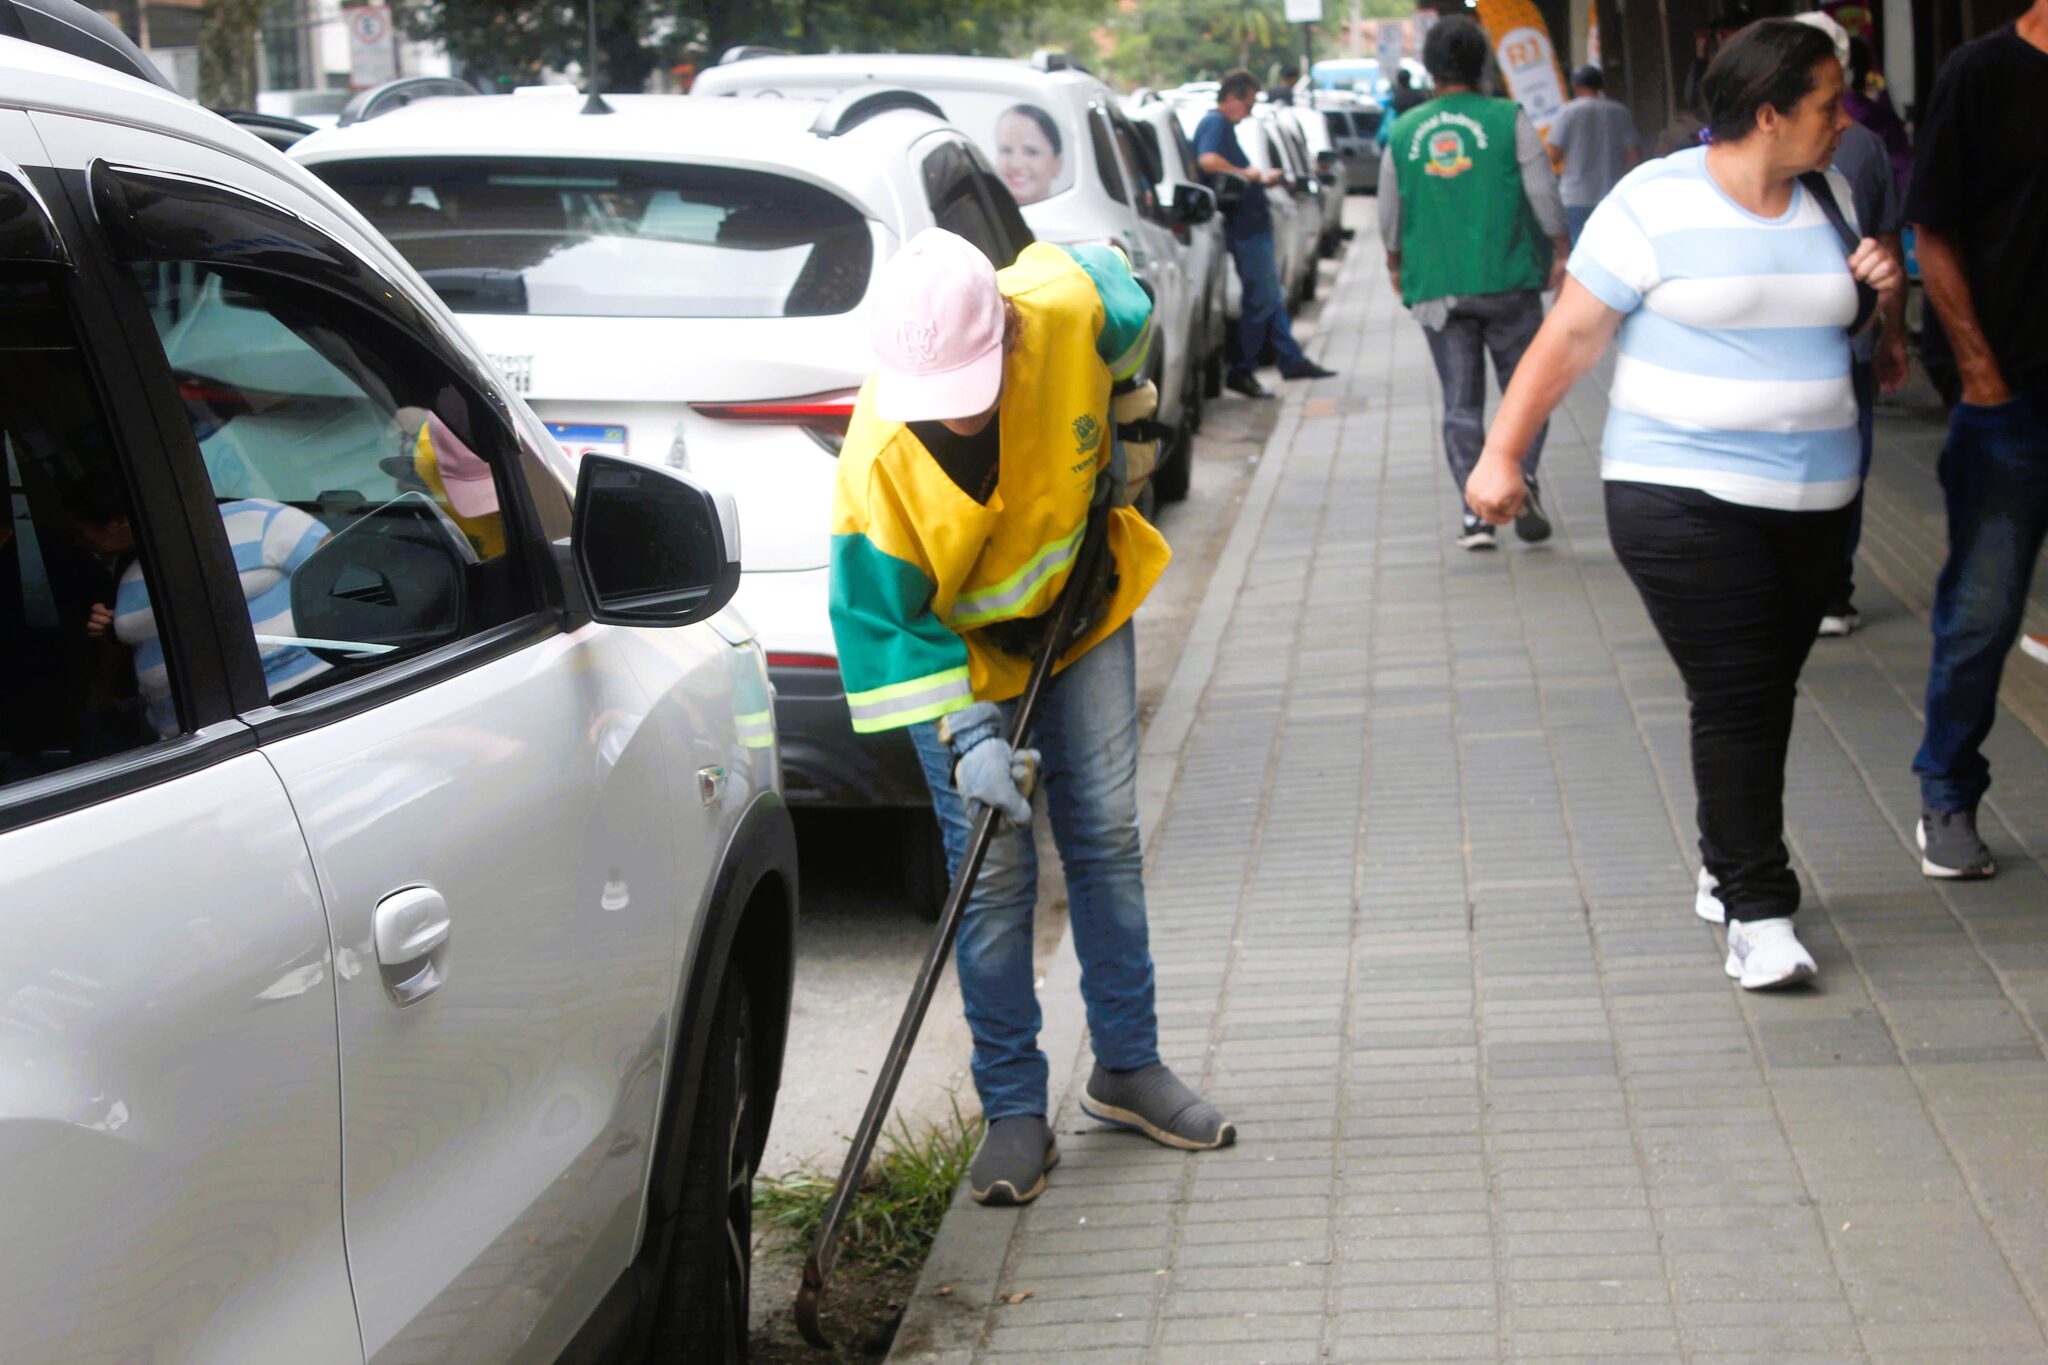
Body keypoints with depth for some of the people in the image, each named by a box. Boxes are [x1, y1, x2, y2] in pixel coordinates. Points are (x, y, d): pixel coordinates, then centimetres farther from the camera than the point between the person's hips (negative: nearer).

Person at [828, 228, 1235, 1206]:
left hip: (1081, 605, 3)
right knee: (992, 869, -4)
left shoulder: (1073, 306, -29)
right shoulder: (882, 457, -33)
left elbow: (1130, 326, -1)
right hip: (959, 643, -3)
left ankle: (1128, 1067, 21)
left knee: (1106, 832, 7)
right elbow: (884, 621, -23)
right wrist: (964, 737, -30)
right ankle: (1014, 1110, 7)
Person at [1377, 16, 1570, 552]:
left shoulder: (1403, 132, 6)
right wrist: (1560, 251, 10)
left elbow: (1389, 215, 13)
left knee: (1461, 402, 7)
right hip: (1507, 281, -2)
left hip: (1436, 287, 2)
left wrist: (1395, 266, 30)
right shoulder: (1510, 120, -3)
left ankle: (1475, 511, -1)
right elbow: (1543, 194, -3)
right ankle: (1522, 477, -14)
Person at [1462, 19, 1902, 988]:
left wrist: (1881, 289, 1)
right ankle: (1757, 911, -6)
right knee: (1736, 701, -11)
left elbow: (1848, 325, 24)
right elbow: (1570, 337, -6)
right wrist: (1502, 452, -10)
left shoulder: (1829, 199, 9)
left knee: (1765, 698, 10)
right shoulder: (1655, 205, -8)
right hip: (1683, 498, -6)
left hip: (1812, 500, 6)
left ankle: (1727, 871, 27)